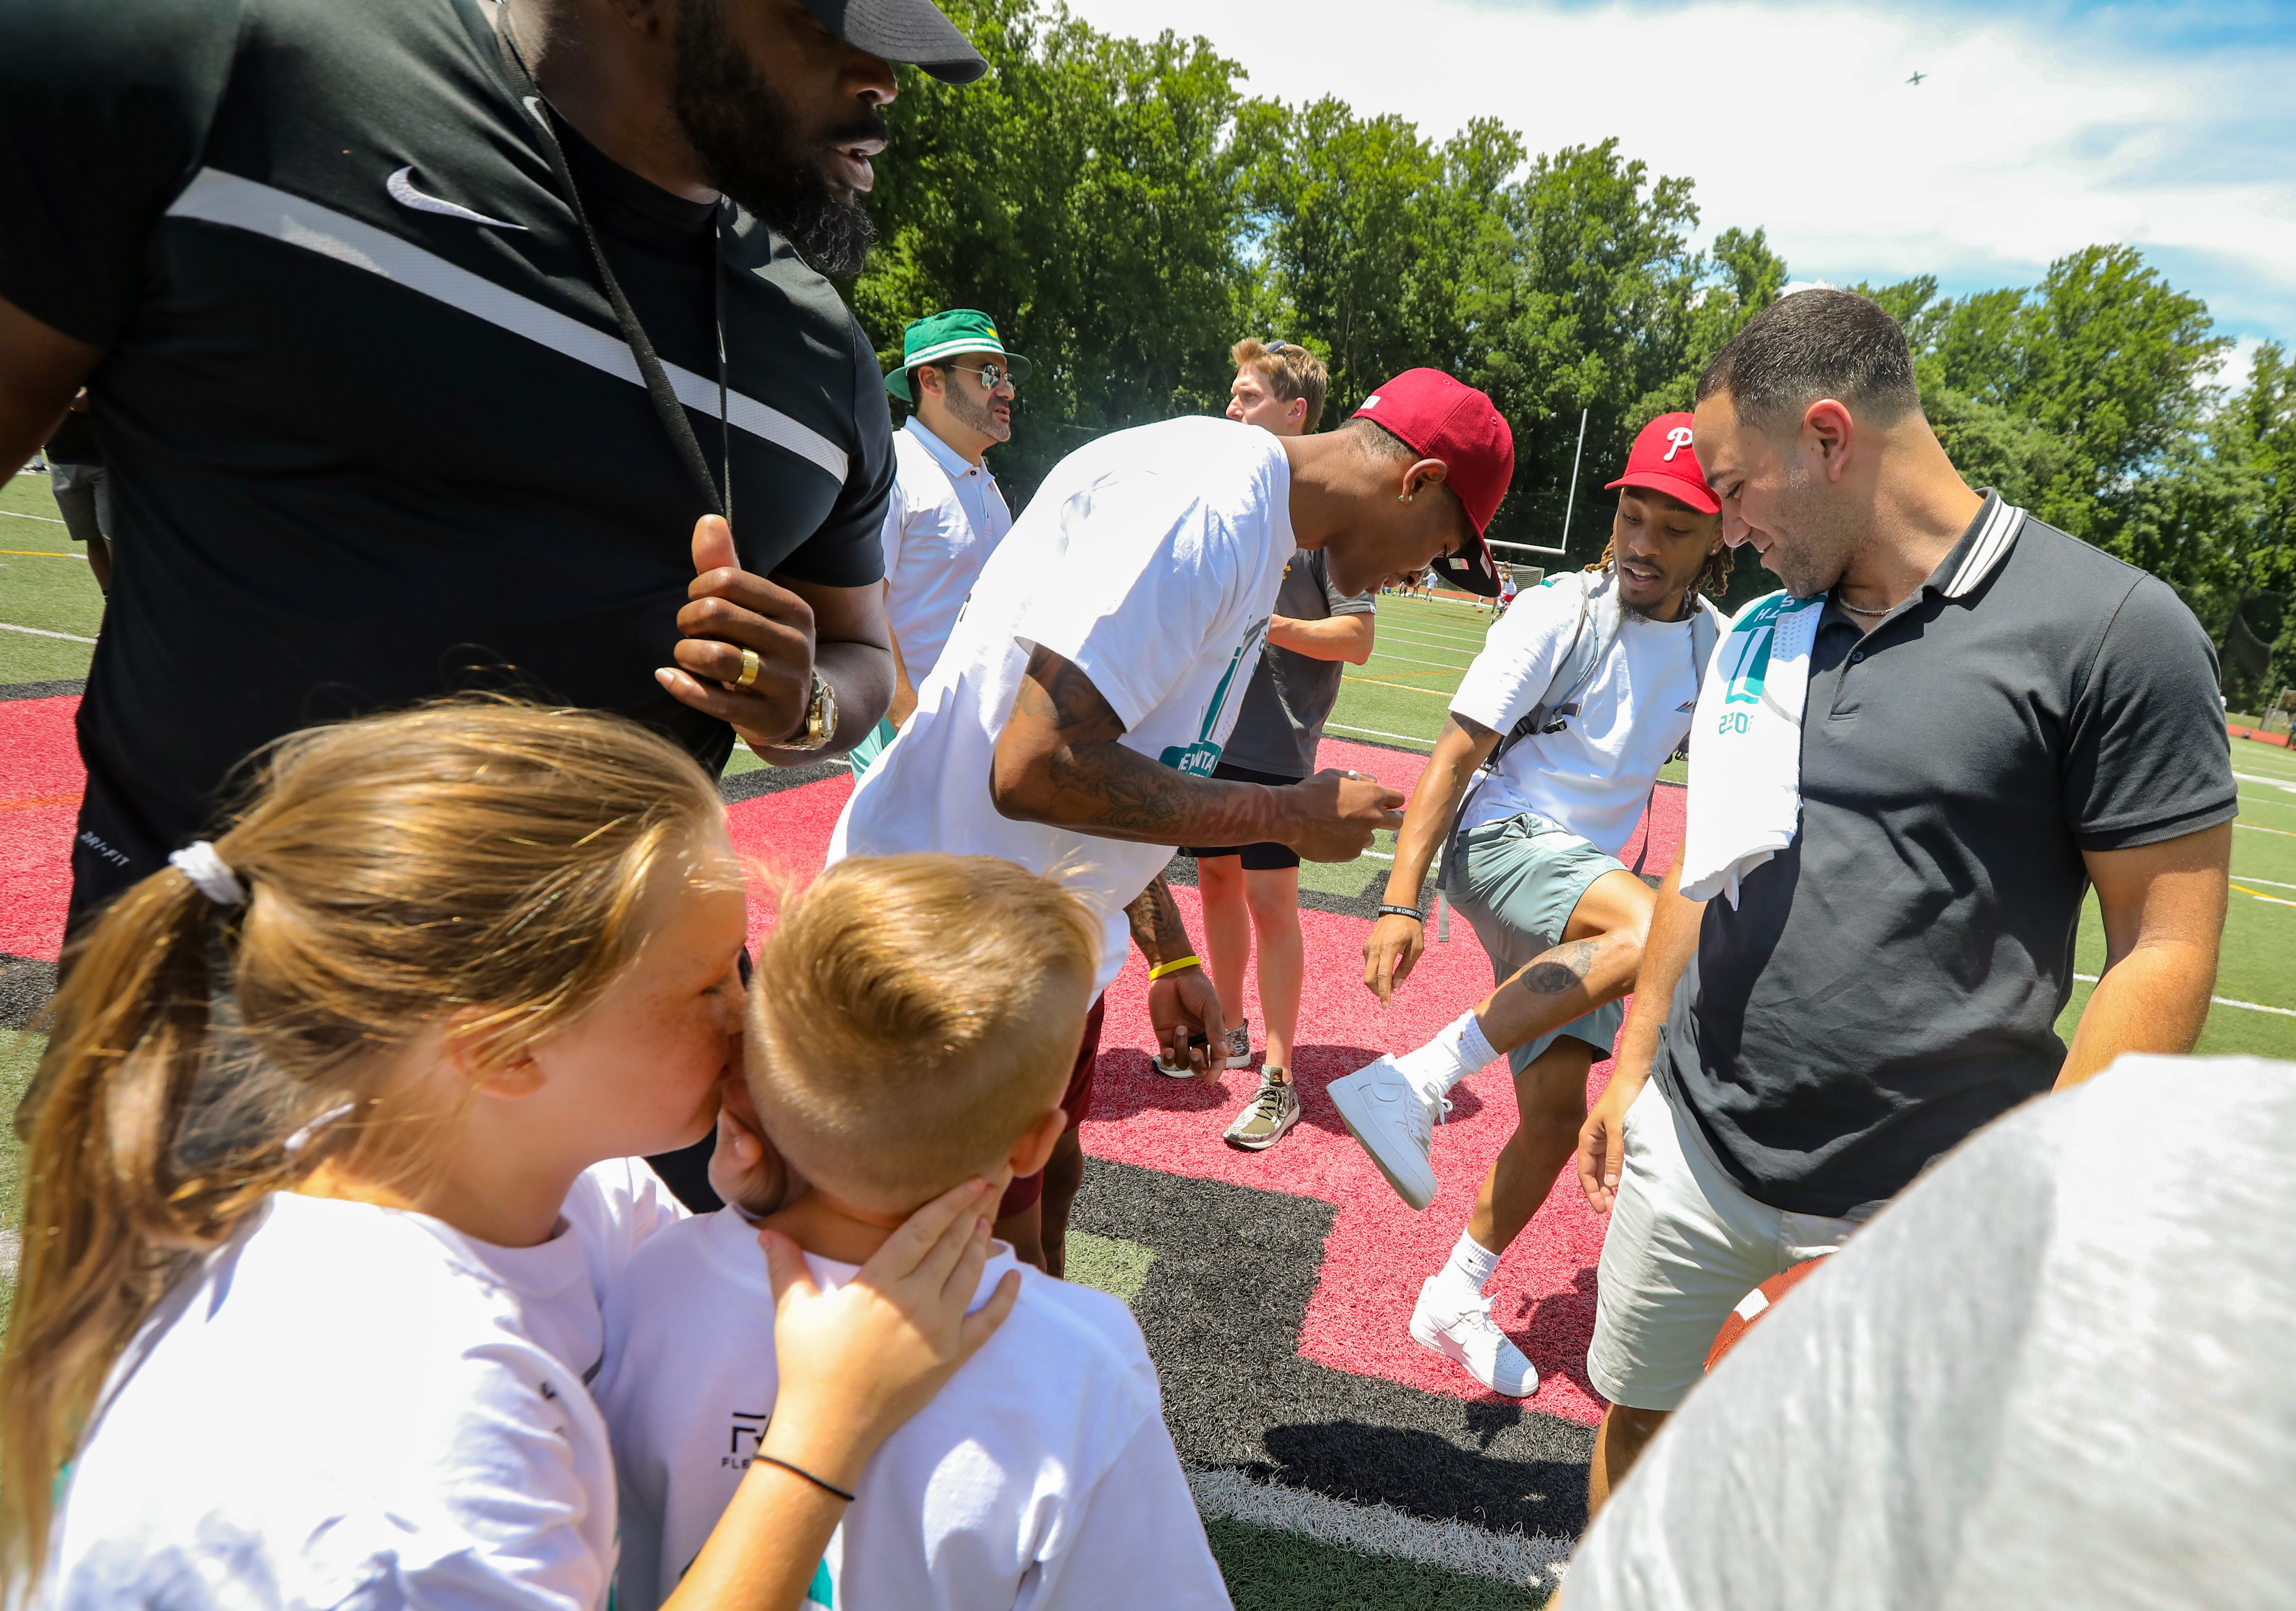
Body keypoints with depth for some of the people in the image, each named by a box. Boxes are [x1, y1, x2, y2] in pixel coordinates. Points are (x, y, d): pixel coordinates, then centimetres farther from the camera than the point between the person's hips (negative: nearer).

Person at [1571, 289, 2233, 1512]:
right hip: (1689, 1142, 5)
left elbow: (2164, 945, -12)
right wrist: (1634, 1058, 15)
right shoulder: (1758, 634, 6)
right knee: (1632, 1408, 20)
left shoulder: (2114, 630, -12)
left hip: (1916, 1206, -5)